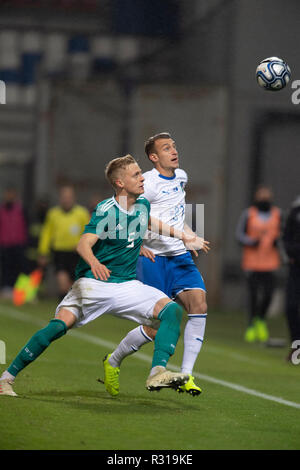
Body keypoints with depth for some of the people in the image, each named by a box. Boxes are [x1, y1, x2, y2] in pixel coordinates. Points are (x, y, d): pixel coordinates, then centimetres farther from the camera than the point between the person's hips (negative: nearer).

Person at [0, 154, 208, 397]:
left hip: (128, 286, 5)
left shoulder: (142, 204, 6)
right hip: (93, 284, -5)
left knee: (172, 310, -16)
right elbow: (84, 244, -26)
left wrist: (182, 235, 32)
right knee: (59, 325, -21)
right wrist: (94, 262, -47)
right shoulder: (106, 210, -13)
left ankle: (158, 373, -23)